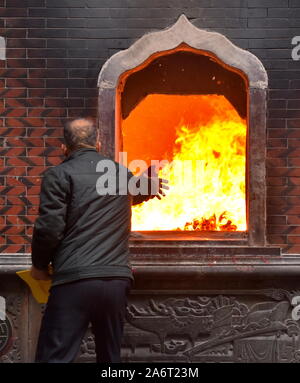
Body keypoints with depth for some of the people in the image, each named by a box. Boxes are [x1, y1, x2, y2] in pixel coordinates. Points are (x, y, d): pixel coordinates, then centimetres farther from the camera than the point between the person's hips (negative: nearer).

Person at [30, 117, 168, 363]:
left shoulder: (59, 175, 0)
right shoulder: (122, 173, 17)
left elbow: (49, 229, -10)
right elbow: (135, 194, 41)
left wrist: (40, 266, 8)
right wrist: (152, 185, 65)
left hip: (75, 281, -5)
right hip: (117, 280, 5)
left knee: (55, 357, -5)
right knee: (110, 356, 17)